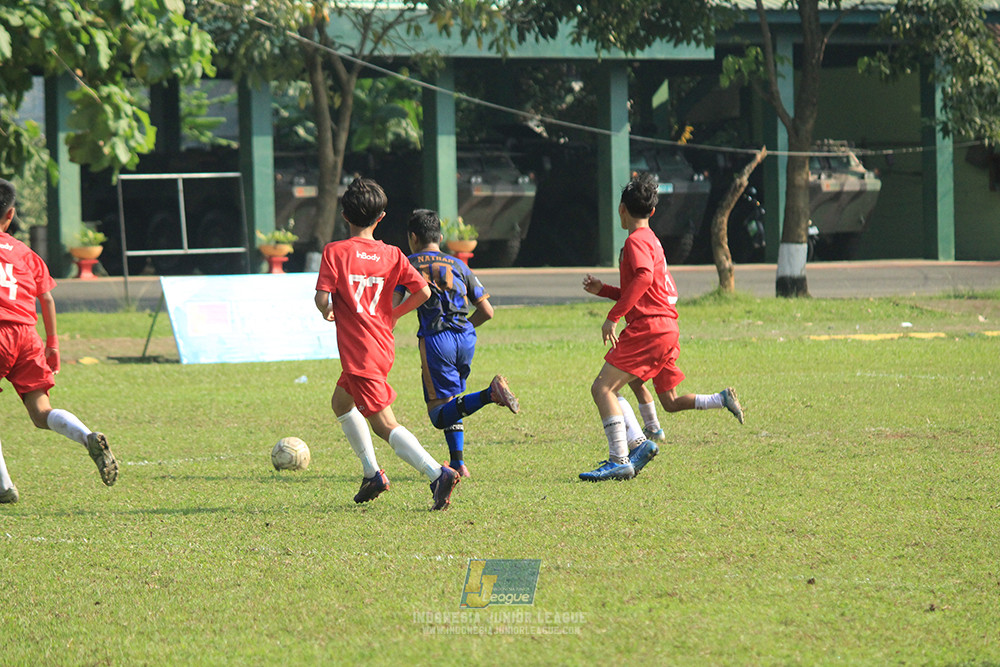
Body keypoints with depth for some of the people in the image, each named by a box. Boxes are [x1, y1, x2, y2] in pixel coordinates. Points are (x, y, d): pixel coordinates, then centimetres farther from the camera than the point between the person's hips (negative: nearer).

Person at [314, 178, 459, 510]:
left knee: (385, 425, -9)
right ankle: (372, 473, 27)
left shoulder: (335, 252, -8)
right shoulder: (392, 255, 3)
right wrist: (394, 314, 13)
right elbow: (423, 291, -4)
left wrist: (327, 312, 8)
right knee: (341, 402, 28)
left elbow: (322, 298, -16)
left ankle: (438, 473, -25)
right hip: (384, 346, 7)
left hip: (358, 352, -7)